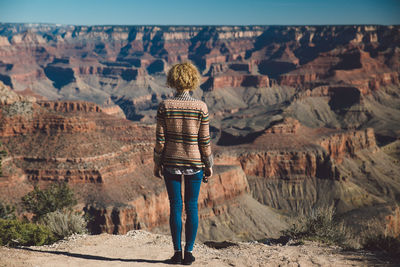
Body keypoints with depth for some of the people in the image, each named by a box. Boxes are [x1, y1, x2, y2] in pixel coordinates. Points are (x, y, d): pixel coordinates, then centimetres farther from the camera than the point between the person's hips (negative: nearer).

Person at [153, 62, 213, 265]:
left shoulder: (165, 106, -5)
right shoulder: (201, 107, -7)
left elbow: (160, 138, -5)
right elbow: (204, 140, -5)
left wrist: (157, 162, 6)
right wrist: (209, 164, 5)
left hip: (171, 162, 0)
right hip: (194, 162, 0)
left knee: (175, 206, 8)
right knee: (192, 207, 8)